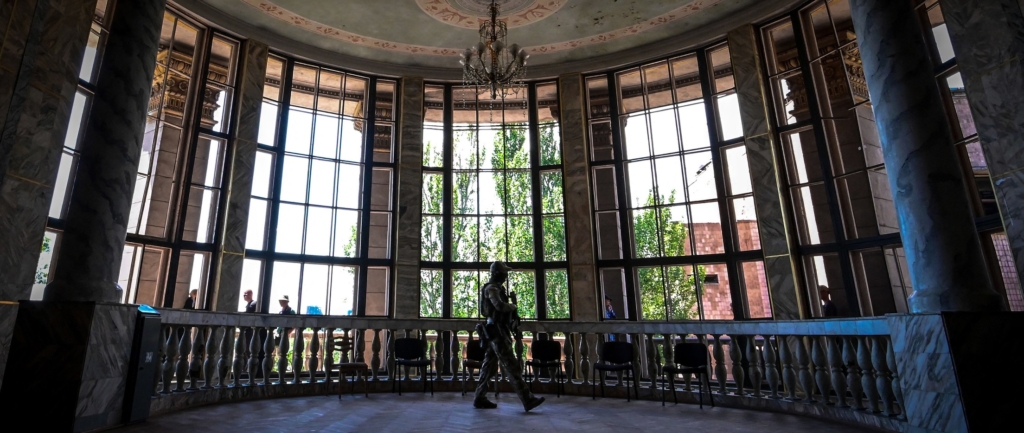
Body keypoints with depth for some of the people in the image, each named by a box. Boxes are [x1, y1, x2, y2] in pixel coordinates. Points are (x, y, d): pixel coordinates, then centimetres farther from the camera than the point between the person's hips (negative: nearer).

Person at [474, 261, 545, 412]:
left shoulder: (497, 288, 18)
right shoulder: (492, 288, -14)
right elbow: (500, 306, -31)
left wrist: (513, 315, 6)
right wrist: (513, 307, -12)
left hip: (496, 332, 10)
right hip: (497, 332, -10)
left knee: (489, 367, 12)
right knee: (512, 367, -8)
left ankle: (480, 398, 18)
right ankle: (527, 400, -5)